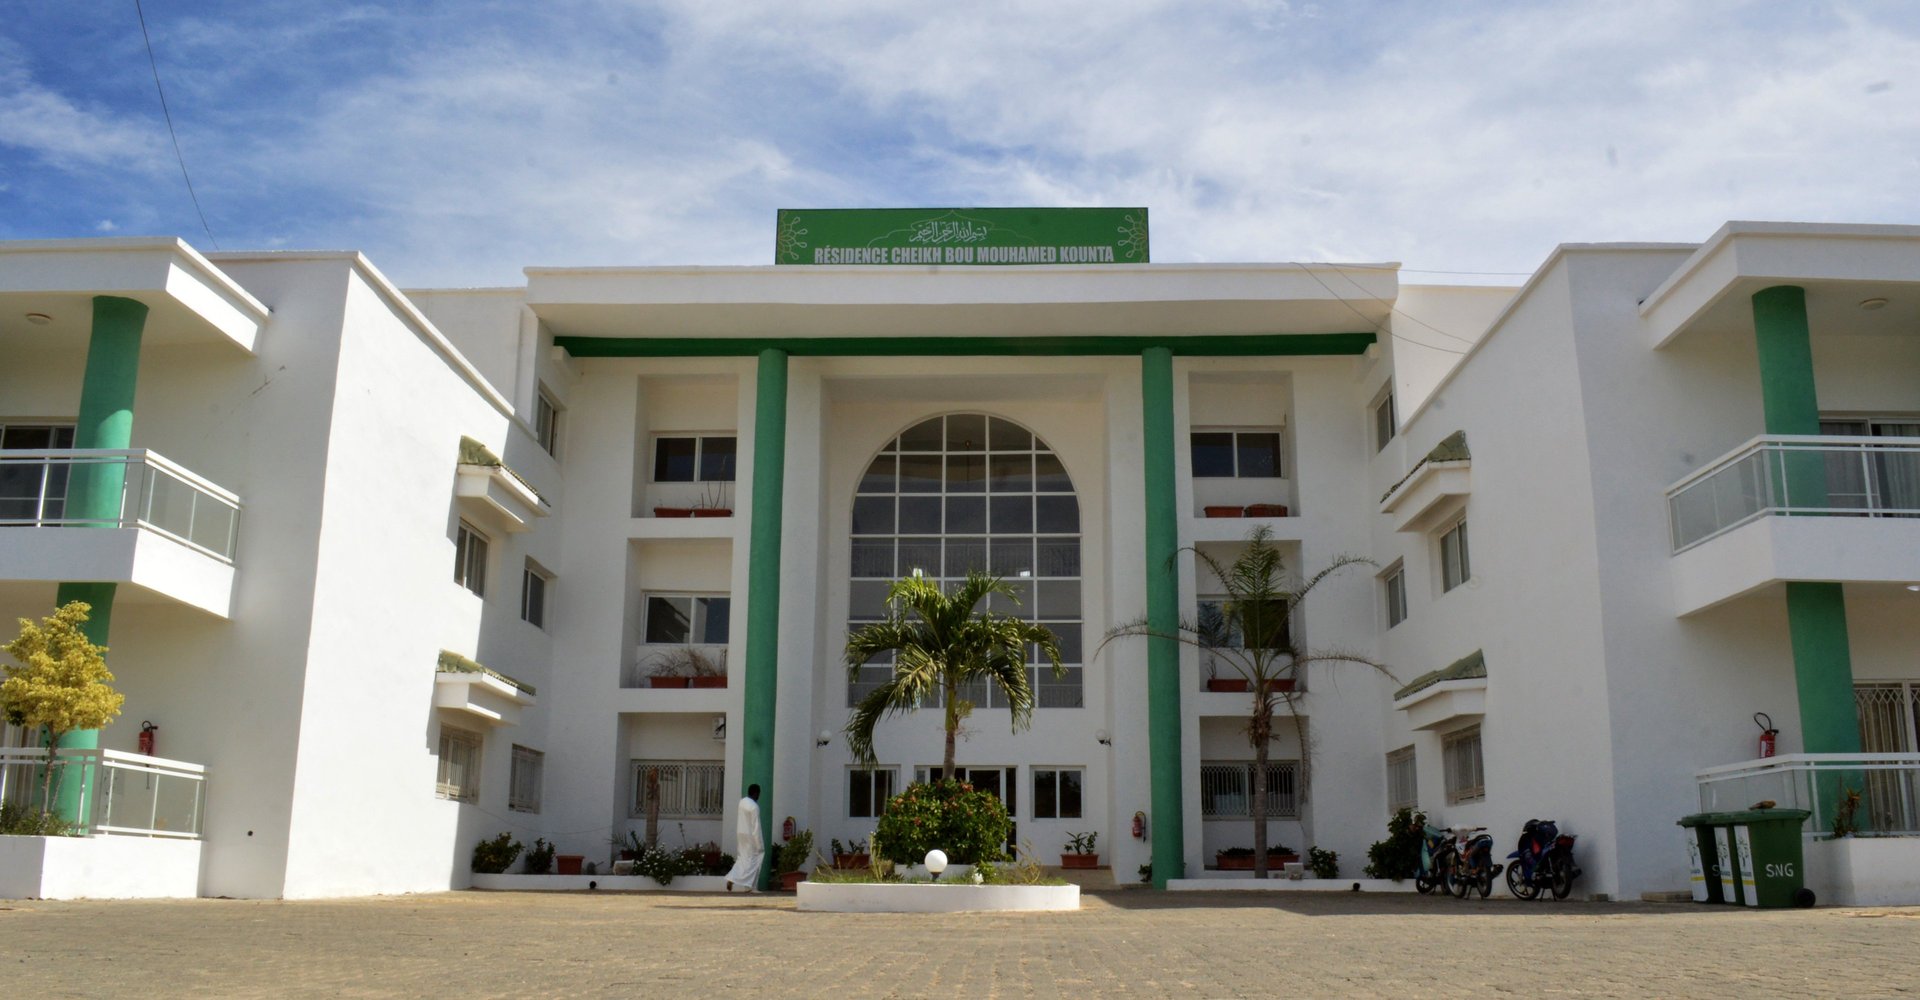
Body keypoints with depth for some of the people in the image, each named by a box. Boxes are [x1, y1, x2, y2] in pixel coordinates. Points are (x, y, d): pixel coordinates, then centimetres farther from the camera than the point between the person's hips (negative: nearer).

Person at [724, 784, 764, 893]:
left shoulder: (742, 802, 3)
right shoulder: (754, 807, -20)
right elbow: (756, 826, -18)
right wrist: (760, 844, -13)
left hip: (740, 834, 7)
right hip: (750, 836, -7)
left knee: (743, 858, 18)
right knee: (751, 861, 4)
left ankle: (731, 879, 6)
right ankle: (747, 886, 7)